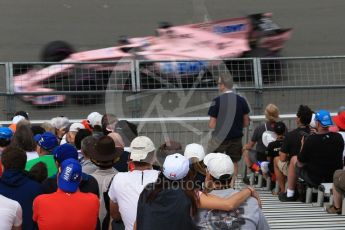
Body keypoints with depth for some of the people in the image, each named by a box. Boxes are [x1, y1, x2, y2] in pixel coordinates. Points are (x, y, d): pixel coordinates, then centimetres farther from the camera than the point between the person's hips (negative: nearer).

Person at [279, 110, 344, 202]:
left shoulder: (310, 140, -22)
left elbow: (300, 163, -11)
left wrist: (303, 145, 4)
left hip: (315, 179, -4)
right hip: (335, 178, 5)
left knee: (293, 159, 19)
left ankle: (290, 194, 26)